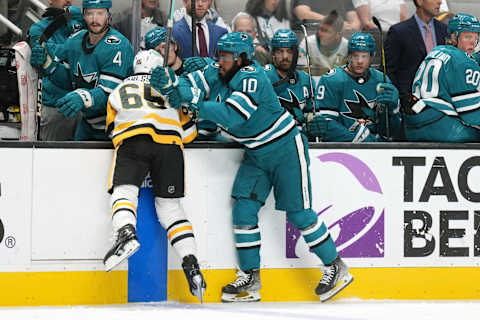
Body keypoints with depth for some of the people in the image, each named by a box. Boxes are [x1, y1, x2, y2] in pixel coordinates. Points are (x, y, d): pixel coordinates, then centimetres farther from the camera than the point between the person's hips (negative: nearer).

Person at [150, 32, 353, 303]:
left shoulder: (251, 78, -27)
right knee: (244, 209, -1)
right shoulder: (219, 73, -2)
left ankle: (335, 268, 11)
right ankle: (250, 278, 5)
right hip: (256, 155, 8)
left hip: (286, 150, -8)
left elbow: (233, 115, -36)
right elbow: (195, 86, -7)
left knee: (298, 212, -3)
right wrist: (172, 83, -27)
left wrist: (197, 105, -34)